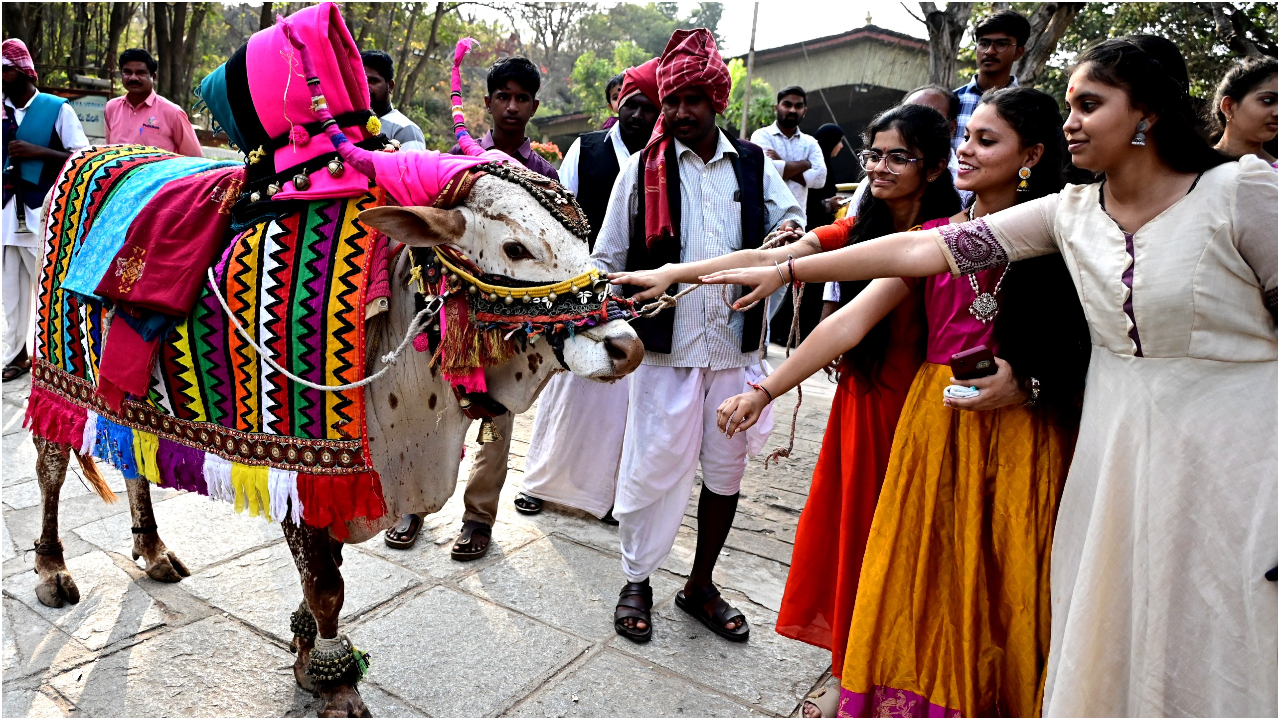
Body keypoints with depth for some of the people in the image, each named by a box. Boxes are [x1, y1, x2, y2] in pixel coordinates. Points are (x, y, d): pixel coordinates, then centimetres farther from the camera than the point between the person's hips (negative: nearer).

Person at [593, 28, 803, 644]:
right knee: (654, 465, -1)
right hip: (666, 345, -3)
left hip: (737, 344, 3)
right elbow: (609, 258, 5)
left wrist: (788, 232, -8)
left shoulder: (753, 164, 9)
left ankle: (700, 585, 29)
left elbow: (789, 216, 17)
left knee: (726, 468, 10)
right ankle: (636, 582, 22)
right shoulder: (643, 168, 2)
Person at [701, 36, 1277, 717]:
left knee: (1208, 651, 7)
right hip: (1116, 449, 4)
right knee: (1106, 642, 14)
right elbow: (926, 248, -4)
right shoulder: (1070, 211, 2)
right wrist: (786, 270, -7)